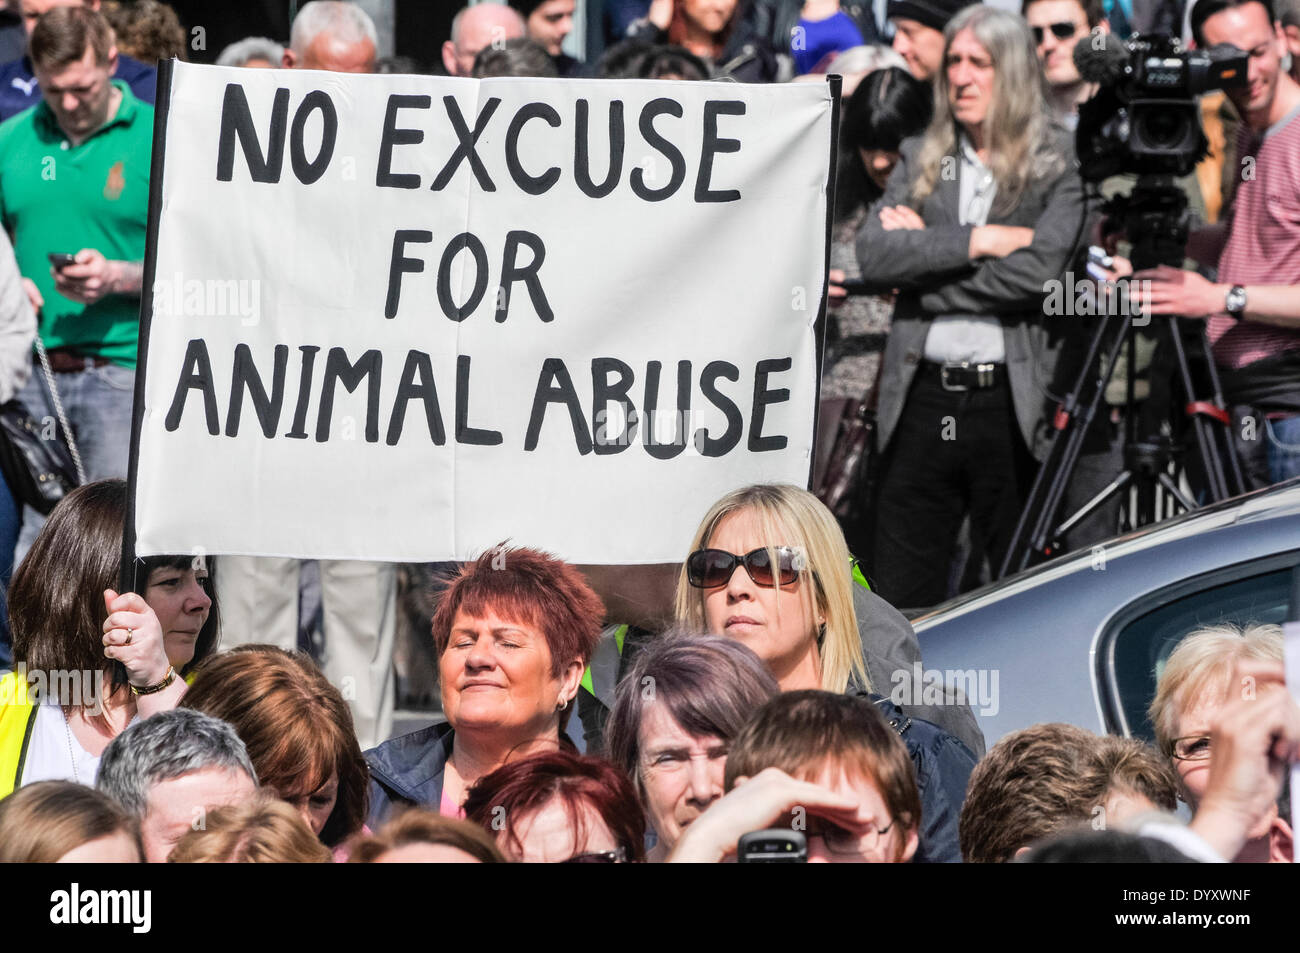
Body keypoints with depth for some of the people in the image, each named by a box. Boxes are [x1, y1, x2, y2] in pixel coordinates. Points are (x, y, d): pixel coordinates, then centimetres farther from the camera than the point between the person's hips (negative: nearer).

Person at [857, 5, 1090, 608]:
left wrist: (928, 248, -5)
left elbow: (1038, 269, -13)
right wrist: (977, 241, -9)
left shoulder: (1058, 163, 2)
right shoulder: (920, 159, 14)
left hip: (1012, 403, -3)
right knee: (899, 604, 3)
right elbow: (873, 253, -2)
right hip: (923, 398, 3)